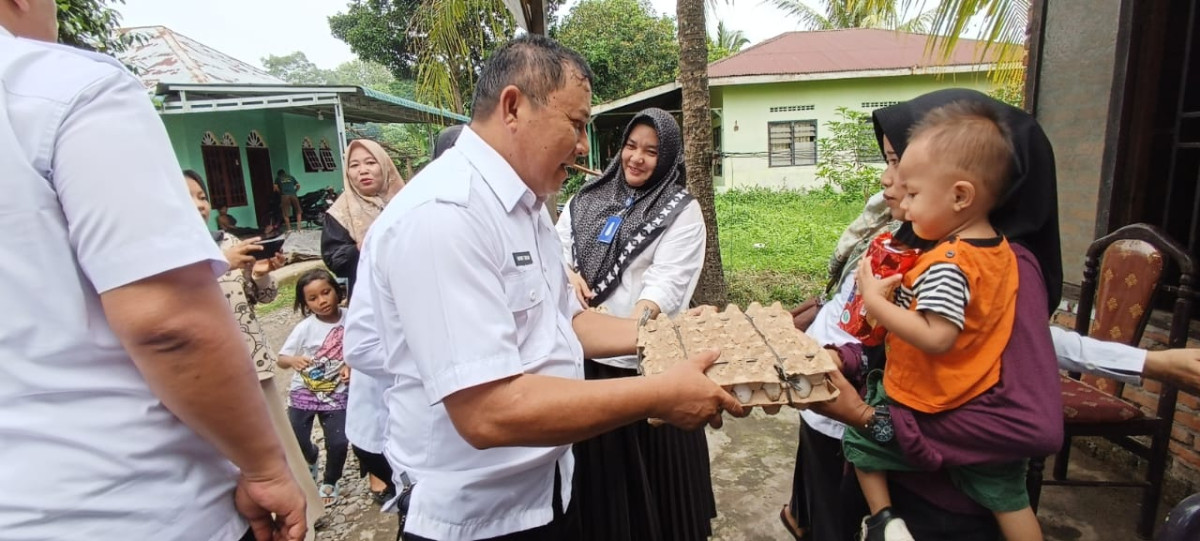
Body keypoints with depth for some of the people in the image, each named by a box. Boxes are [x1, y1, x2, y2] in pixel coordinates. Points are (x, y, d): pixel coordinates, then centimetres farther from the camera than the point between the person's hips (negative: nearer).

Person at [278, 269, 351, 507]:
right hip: (303, 392, 0)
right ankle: (310, 459, 39)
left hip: (335, 394, 0)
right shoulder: (305, 327, -16)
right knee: (296, 443, -1)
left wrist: (350, 367, -16)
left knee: (339, 443, -8)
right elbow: (281, 358, -13)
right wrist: (294, 360, -35)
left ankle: (330, 481, 24)